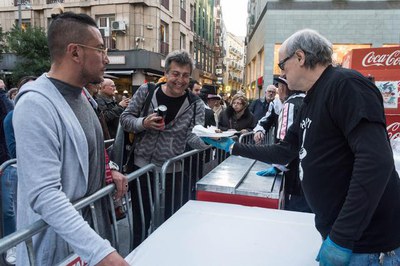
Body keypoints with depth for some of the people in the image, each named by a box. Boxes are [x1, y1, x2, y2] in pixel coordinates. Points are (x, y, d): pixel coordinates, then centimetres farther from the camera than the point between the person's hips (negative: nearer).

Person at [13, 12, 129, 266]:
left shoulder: (79, 95, 5)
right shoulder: (37, 104, -25)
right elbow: (44, 195, -31)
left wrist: (107, 170, 1)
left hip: (90, 222, 8)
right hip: (58, 242, -8)